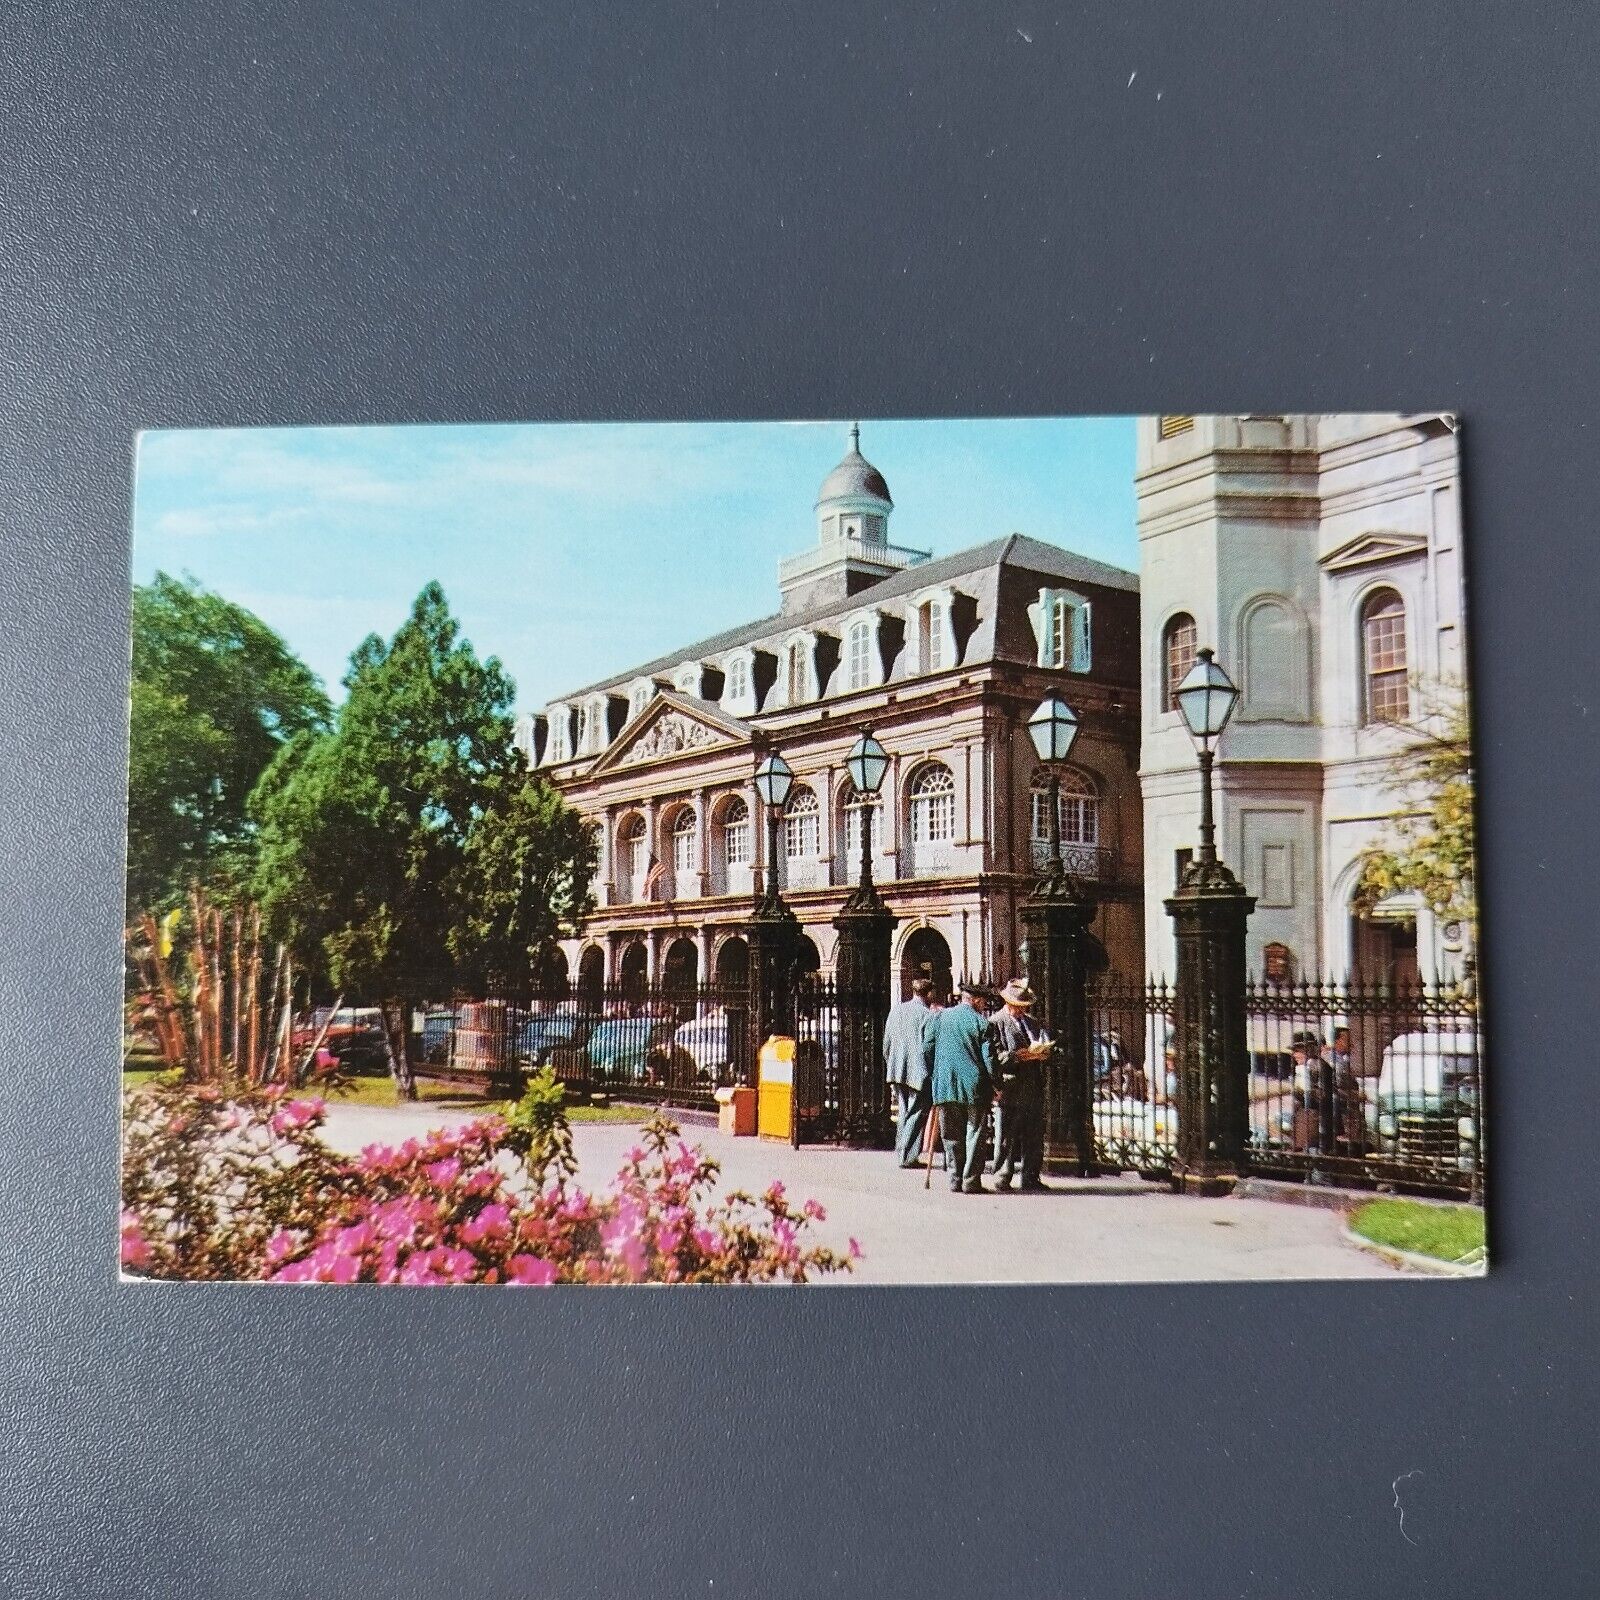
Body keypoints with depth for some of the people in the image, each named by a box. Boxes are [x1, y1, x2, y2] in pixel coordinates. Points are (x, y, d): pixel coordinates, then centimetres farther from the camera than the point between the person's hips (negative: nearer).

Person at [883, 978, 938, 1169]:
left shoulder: (896, 1011, 7)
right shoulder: (929, 1015, -12)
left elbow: (886, 1044, 11)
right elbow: (928, 1046, -16)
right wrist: (932, 1070, -4)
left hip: (897, 1072, 6)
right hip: (920, 1073, -6)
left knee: (905, 1112, 18)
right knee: (917, 1114, 0)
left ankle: (901, 1149, 20)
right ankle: (908, 1156, -2)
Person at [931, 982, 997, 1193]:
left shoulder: (941, 1017, 6)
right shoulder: (980, 1022, -5)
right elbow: (988, 1057, -8)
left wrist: (933, 1076, 18)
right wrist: (995, 1084, 0)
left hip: (945, 1086, 3)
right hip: (974, 1086, -3)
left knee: (952, 1135, 11)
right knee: (974, 1133, 2)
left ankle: (955, 1179, 12)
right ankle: (971, 1181, -1)